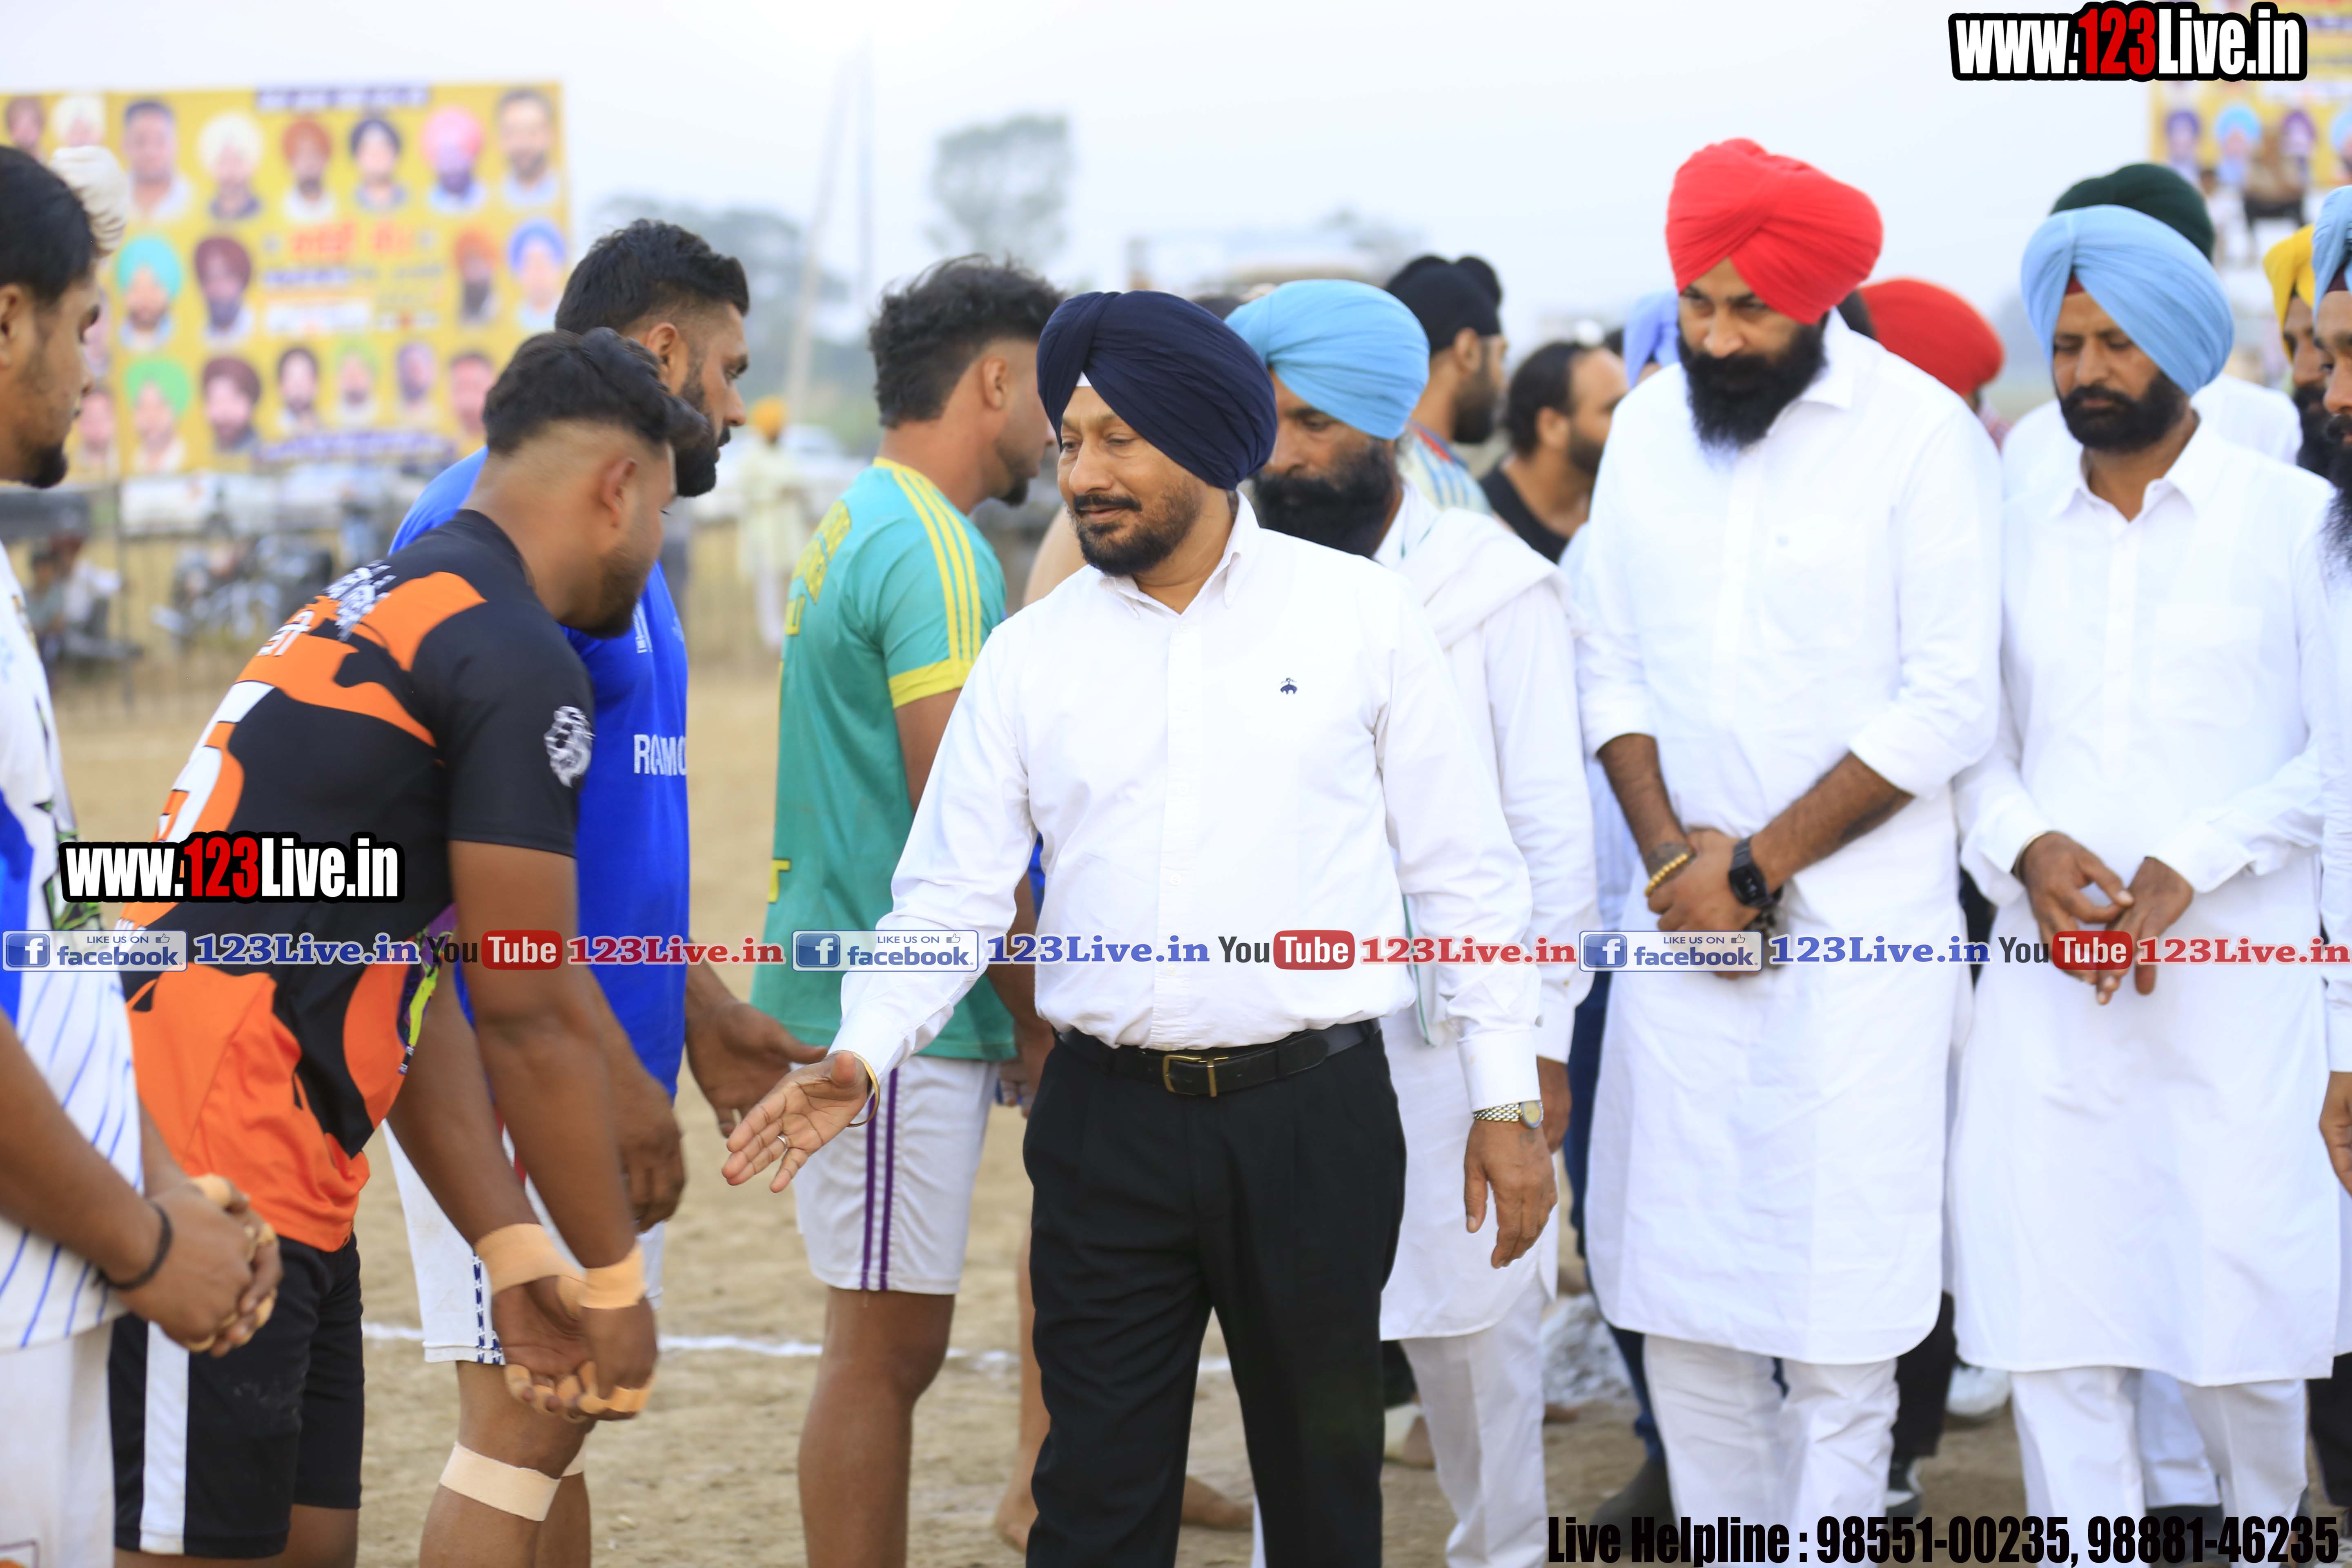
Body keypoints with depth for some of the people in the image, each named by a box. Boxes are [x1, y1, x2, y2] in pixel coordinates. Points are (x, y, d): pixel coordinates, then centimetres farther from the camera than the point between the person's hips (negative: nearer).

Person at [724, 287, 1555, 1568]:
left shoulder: (1360, 617, 1)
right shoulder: (1029, 658, 5)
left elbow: (1464, 870, 3)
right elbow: (951, 895, 4)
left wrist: (1505, 1101, 0)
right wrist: (862, 1053, -13)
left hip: (1314, 1113, -1)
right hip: (1110, 1121, 1)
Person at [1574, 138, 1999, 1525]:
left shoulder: (1923, 437, -7)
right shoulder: (1650, 424, 9)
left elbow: (1948, 706, -11)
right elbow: (1613, 662, 11)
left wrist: (1757, 866, -11)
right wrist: (1671, 850, -4)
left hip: (1857, 937, -5)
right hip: (1683, 923, 5)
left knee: (1832, 1305, -5)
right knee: (1675, 1293, 6)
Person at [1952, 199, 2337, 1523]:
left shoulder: (2292, 518, 2)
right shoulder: (2016, 534, 13)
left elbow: (2333, 755, -2)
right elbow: (1976, 743, 12)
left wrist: (2192, 864, -14)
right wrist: (2027, 852, -8)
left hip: (2239, 984, -3)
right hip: (2050, 987, 3)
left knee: (2247, 1315, -2)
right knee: (2054, 1331, -1)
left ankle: (2265, 1529, 24)